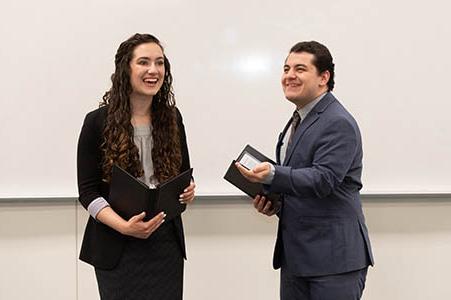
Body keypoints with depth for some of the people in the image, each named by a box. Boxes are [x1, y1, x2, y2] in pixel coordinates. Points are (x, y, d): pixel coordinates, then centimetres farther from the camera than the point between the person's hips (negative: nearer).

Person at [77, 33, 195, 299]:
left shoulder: (172, 117, 6)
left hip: (167, 242, 3)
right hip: (118, 247, -3)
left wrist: (188, 191, -7)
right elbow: (88, 190, -6)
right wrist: (123, 226, -21)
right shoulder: (98, 122, -6)